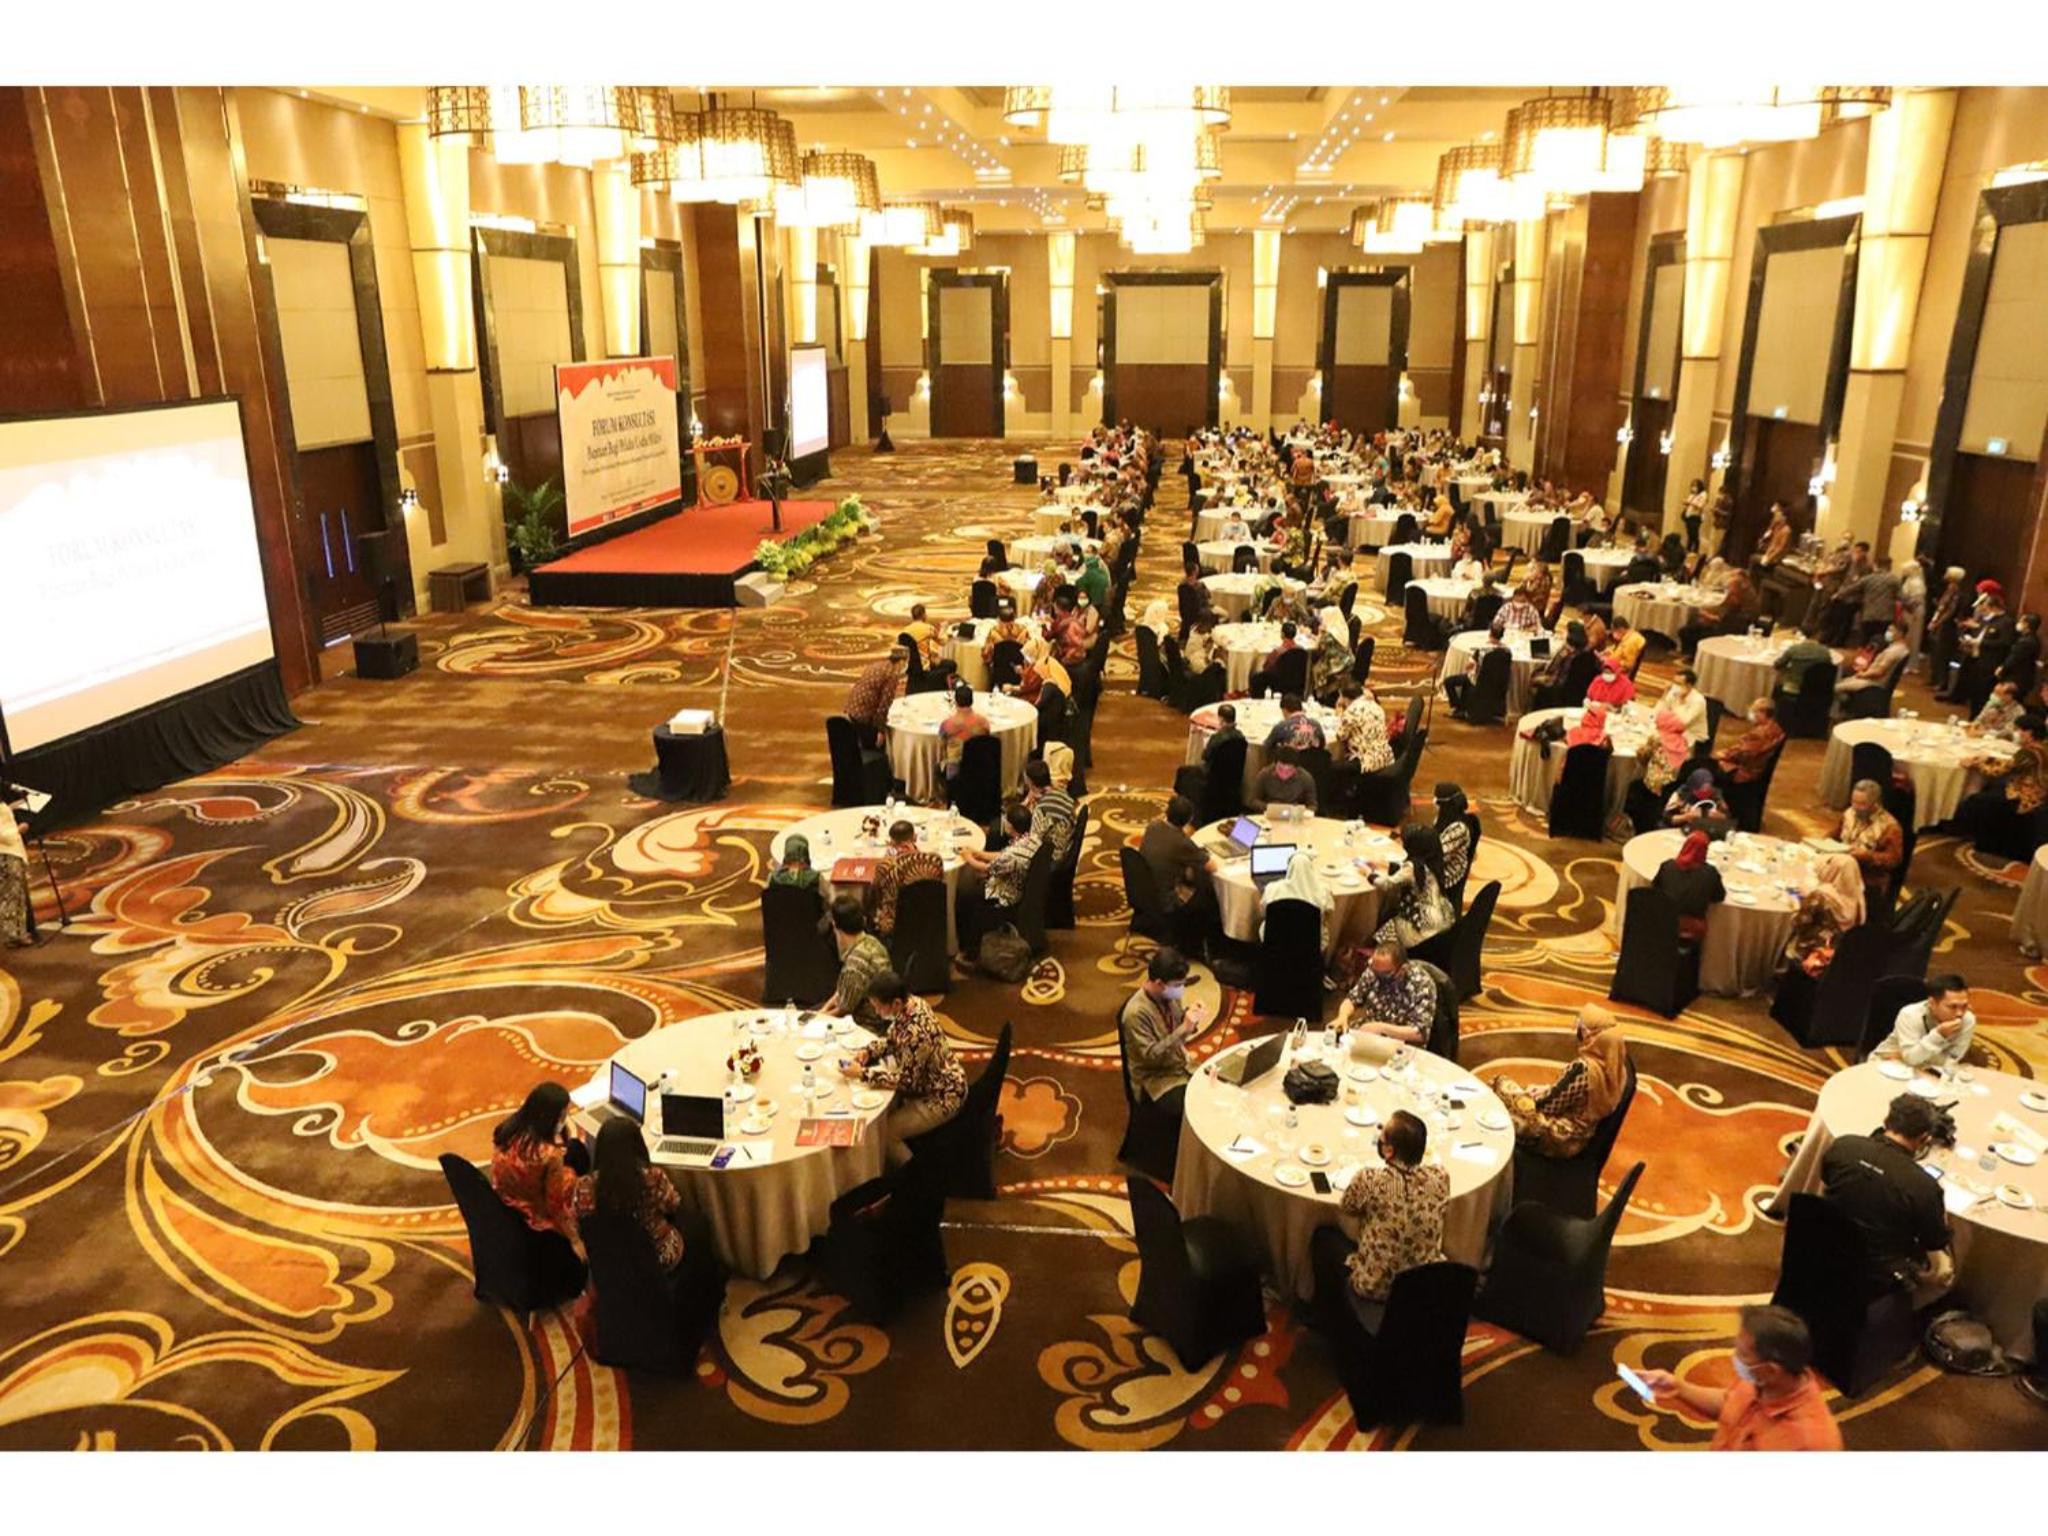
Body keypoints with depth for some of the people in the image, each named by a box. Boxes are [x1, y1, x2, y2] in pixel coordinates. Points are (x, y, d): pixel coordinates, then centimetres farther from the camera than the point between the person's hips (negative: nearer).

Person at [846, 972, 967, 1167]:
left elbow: (905, 1081, -27)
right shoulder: (912, 1004, -8)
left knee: (880, 1131, -7)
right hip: (928, 1083, 9)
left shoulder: (916, 1032, -35)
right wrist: (868, 1051, -7)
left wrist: (862, 1073, -23)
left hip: (941, 1098, -9)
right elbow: (892, 1039, 10)